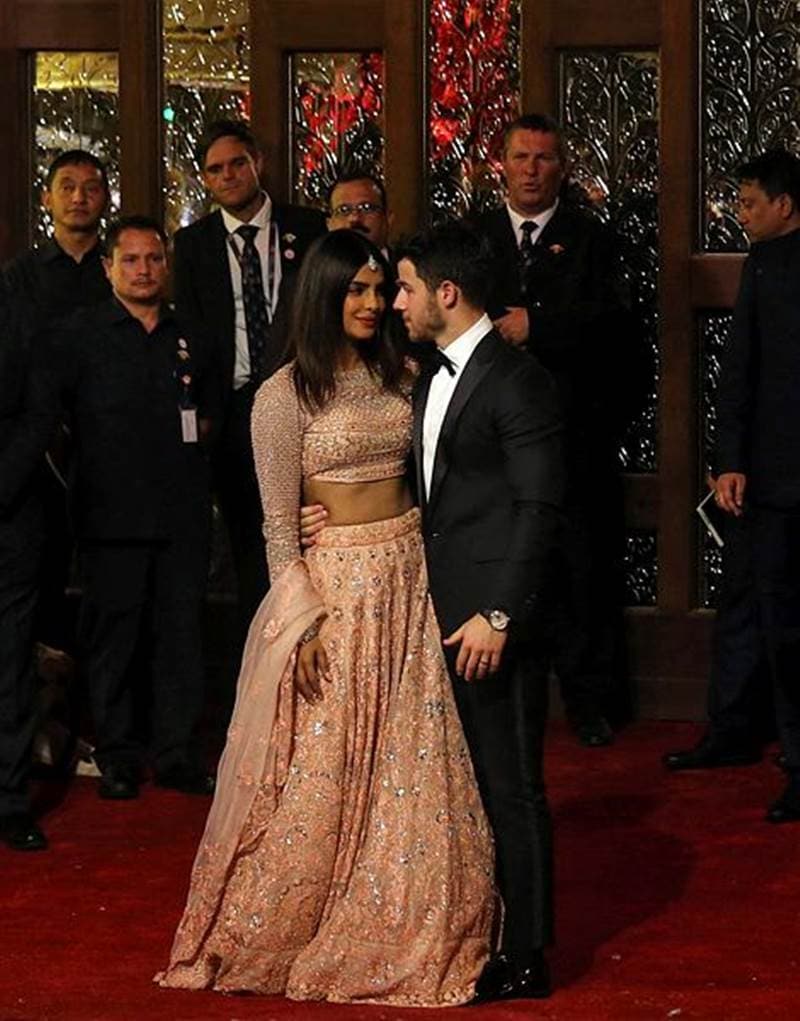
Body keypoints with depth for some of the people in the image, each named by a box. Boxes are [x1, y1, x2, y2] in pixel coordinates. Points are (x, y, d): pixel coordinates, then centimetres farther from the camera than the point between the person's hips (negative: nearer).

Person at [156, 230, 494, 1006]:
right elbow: (278, 525, -8)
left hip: (407, 578, 5)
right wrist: (305, 620, -14)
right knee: (321, 770, 1)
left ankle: (395, 932, 17)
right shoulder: (285, 396, -7)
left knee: (409, 766, 6)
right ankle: (279, 936, 16)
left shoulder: (398, 378, 9)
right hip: (334, 582, -5)